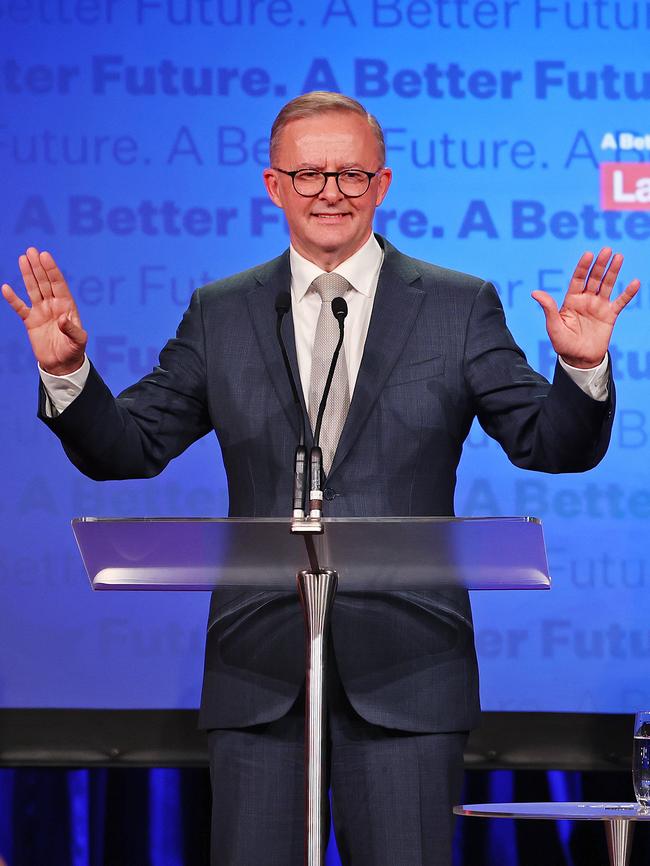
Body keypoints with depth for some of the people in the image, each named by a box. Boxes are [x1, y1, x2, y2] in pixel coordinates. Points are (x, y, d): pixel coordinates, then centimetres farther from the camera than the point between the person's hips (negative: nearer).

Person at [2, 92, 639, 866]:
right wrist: (67, 369, -10)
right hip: (261, 663, 1)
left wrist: (581, 367, -21)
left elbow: (553, 445, 0)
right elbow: (127, 449, 8)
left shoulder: (459, 307, 5)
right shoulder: (221, 314, 9)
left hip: (404, 664, -1)